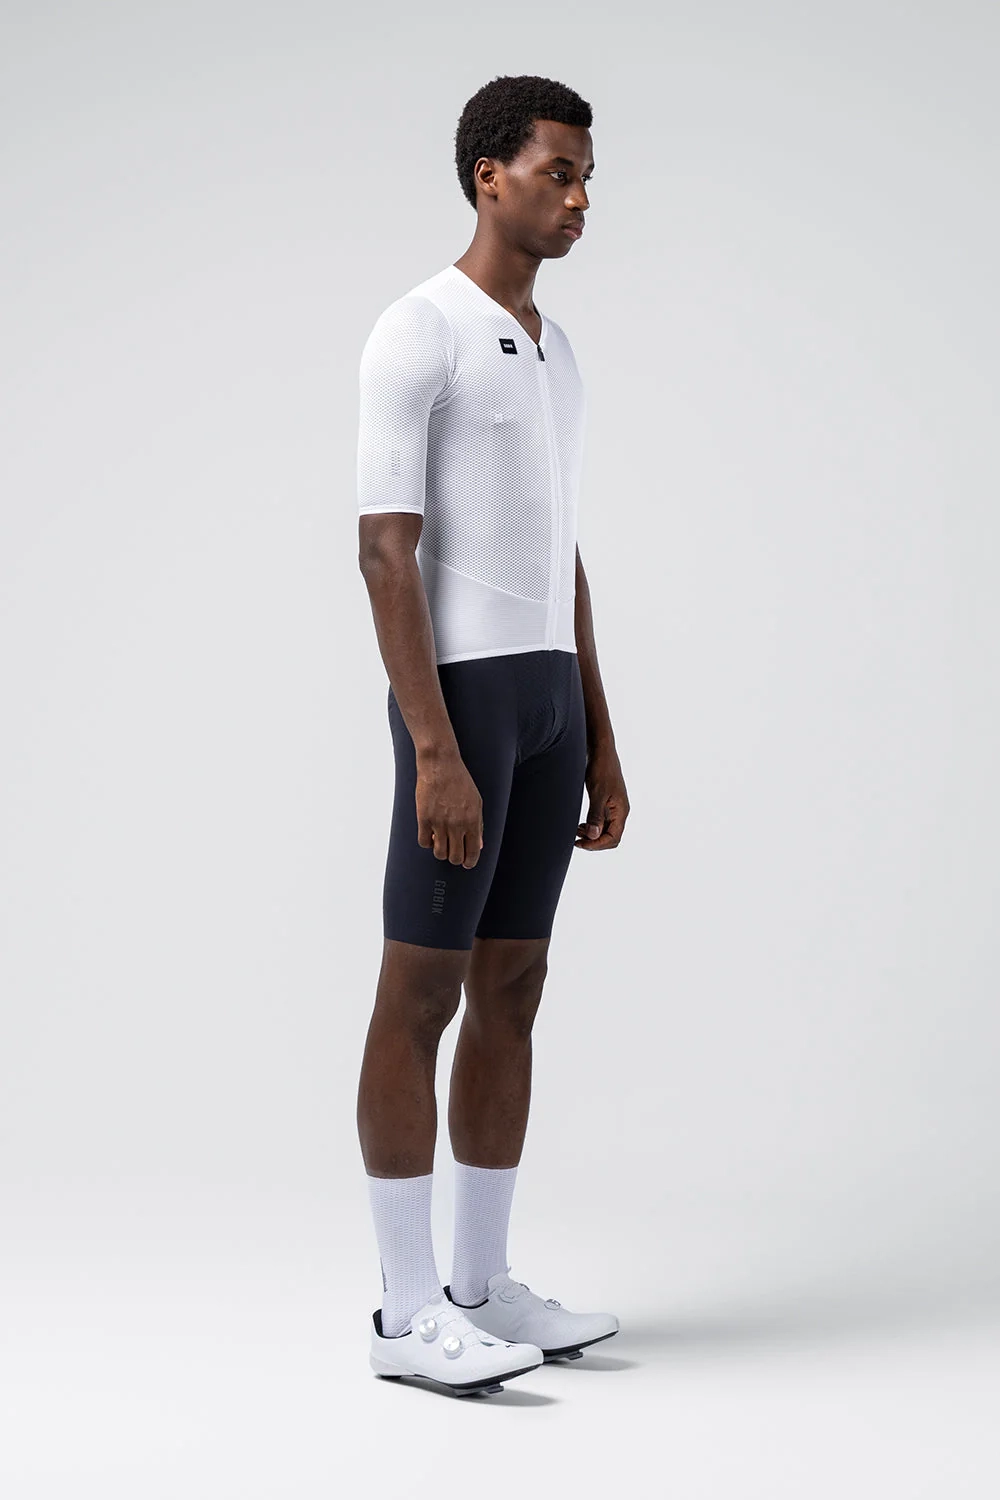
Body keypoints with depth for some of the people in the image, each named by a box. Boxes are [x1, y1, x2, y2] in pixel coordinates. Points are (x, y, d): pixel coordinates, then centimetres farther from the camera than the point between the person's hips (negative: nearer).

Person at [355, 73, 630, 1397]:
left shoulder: (555, 350, 17)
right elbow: (386, 552, -16)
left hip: (548, 696, 9)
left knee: (512, 989, 10)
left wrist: (600, 744, 16)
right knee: (423, 990, -4)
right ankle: (409, 1312, 2)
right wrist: (436, 751, -23)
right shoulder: (417, 334, -10)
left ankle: (483, 1284, 18)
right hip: (459, 691, -9)